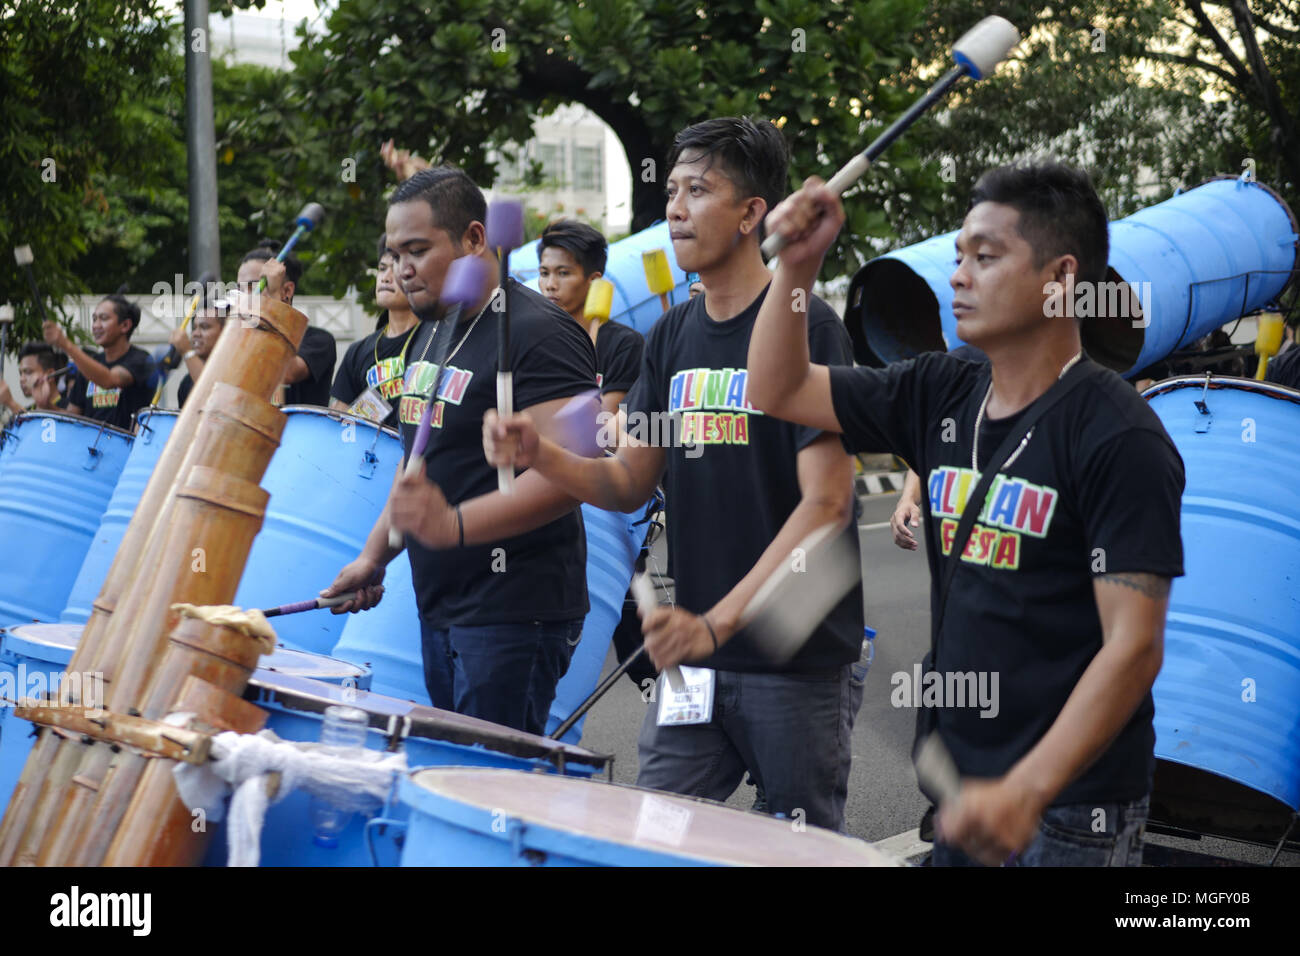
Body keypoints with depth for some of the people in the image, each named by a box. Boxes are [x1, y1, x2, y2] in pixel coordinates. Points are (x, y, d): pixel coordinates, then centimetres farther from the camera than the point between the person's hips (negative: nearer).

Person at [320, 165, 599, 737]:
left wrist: (455, 525, -35)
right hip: (440, 605, 9)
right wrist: (374, 555, 17)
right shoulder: (431, 333, 15)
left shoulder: (538, 335, -15)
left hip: (516, 611, -9)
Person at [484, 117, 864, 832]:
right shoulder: (673, 335, 9)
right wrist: (538, 456, -10)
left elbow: (826, 503, -18)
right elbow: (629, 483, 10)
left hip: (797, 658, -5)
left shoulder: (804, 327, -12)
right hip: (695, 654, 6)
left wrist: (719, 621, -26)